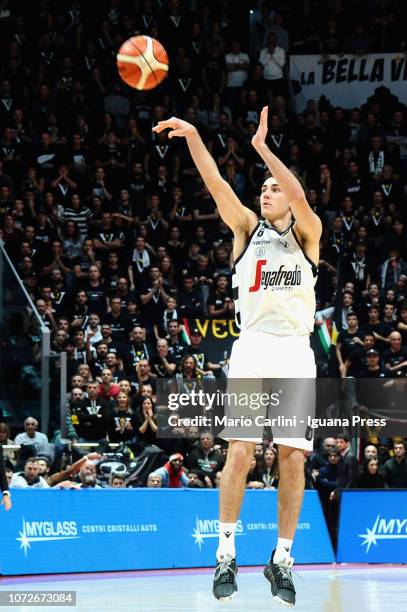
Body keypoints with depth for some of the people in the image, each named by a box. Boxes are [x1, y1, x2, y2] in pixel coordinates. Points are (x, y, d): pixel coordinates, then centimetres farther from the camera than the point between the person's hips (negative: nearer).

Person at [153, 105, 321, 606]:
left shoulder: (306, 233, 9)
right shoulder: (248, 228, 13)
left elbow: (299, 196, -12)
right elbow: (216, 184, -1)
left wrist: (262, 147, -19)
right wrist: (192, 138, -15)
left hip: (296, 352, 0)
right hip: (252, 347, 0)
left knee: (293, 458, -2)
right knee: (240, 451, -10)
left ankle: (281, 559, 7)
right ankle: (226, 555, -3)